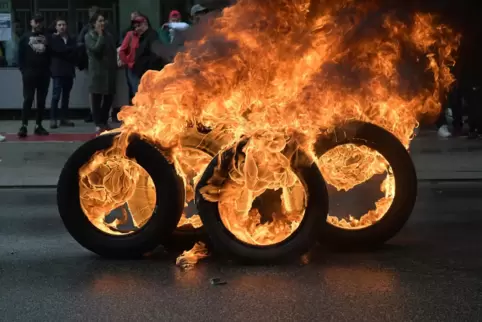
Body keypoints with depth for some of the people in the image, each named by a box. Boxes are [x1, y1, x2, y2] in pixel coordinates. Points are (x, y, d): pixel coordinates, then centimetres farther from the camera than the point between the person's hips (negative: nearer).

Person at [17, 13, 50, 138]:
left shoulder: (47, 37, 9)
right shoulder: (25, 37, 7)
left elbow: (52, 53, 5)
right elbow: (20, 55, 3)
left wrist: (49, 68, -9)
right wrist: (23, 69, -5)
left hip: (44, 73, 2)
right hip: (29, 73, -2)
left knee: (41, 100, 5)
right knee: (28, 99, -7)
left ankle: (38, 125, 12)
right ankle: (24, 126, -9)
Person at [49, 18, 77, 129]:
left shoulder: (71, 39, 14)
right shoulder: (53, 39, 3)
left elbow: (75, 52, 2)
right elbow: (59, 49, -14)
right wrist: (70, 49, -6)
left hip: (69, 71, 4)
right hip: (58, 71, -4)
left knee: (66, 96, 7)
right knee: (56, 96, -8)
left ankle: (64, 118, 12)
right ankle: (53, 119, -5)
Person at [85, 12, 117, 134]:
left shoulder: (109, 35, 12)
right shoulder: (89, 36, -3)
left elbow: (114, 51, 13)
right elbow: (95, 49, -19)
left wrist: (115, 67, 7)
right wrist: (100, 35, -11)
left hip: (109, 71, 5)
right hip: (97, 71, -5)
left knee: (109, 97, 7)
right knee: (97, 98, -2)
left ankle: (104, 121, 21)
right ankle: (98, 124, 2)